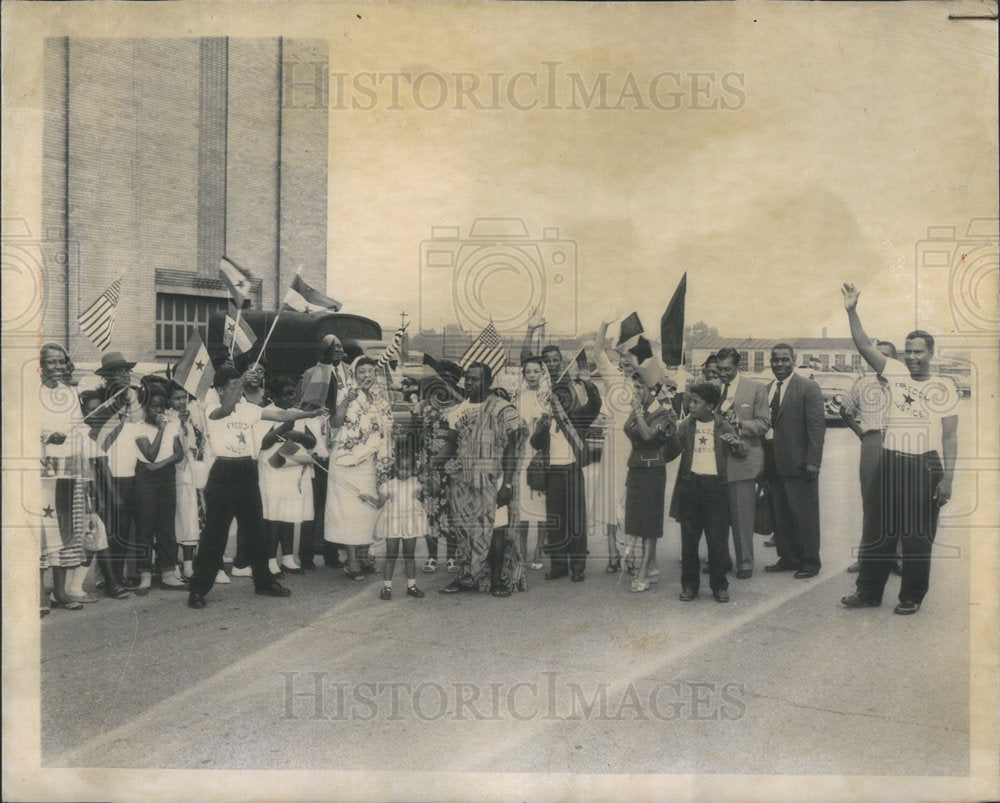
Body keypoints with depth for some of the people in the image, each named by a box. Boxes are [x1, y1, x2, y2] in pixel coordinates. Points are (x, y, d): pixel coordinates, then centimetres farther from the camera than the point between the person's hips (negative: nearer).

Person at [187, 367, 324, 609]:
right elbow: (226, 409, -29)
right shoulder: (212, 411, -6)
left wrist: (307, 414, -5)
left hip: (248, 472, 6)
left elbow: (278, 414, 4)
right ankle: (198, 590, 5)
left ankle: (264, 582, 26)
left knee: (256, 530, 13)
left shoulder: (247, 409, 9)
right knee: (215, 533, -3)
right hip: (224, 473, -6)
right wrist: (238, 384, -24)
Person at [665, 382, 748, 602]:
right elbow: (671, 454, -2)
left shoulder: (723, 427, 4)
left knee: (718, 539, 1)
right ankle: (689, 584, 18)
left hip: (715, 486, -1)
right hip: (689, 485, 1)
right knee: (689, 539, 7)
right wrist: (671, 433, -18)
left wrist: (736, 443, -17)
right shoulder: (686, 425, 5)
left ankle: (719, 585, 14)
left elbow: (743, 453, 4)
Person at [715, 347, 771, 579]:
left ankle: (745, 562, 11)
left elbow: (764, 424, -2)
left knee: (742, 515, 0)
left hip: (742, 461, -3)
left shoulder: (756, 388, 1)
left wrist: (739, 423, -18)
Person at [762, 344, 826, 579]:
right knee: (781, 514, 12)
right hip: (773, 463, 6)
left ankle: (809, 562, 12)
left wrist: (812, 461, -17)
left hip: (798, 463, -6)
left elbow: (817, 425, -11)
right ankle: (788, 557, 23)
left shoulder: (808, 388, -6)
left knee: (803, 514, 1)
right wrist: (764, 460, 8)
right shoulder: (767, 389, 13)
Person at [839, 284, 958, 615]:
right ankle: (868, 592, 19)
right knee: (877, 531, 9)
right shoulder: (896, 372, 7)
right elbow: (865, 346, 0)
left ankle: (912, 597, 19)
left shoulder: (943, 386, -1)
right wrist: (851, 311, -11)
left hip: (925, 466, -3)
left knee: (918, 536, 5)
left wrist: (947, 478, -10)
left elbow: (950, 436, -3)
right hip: (890, 462, 3)